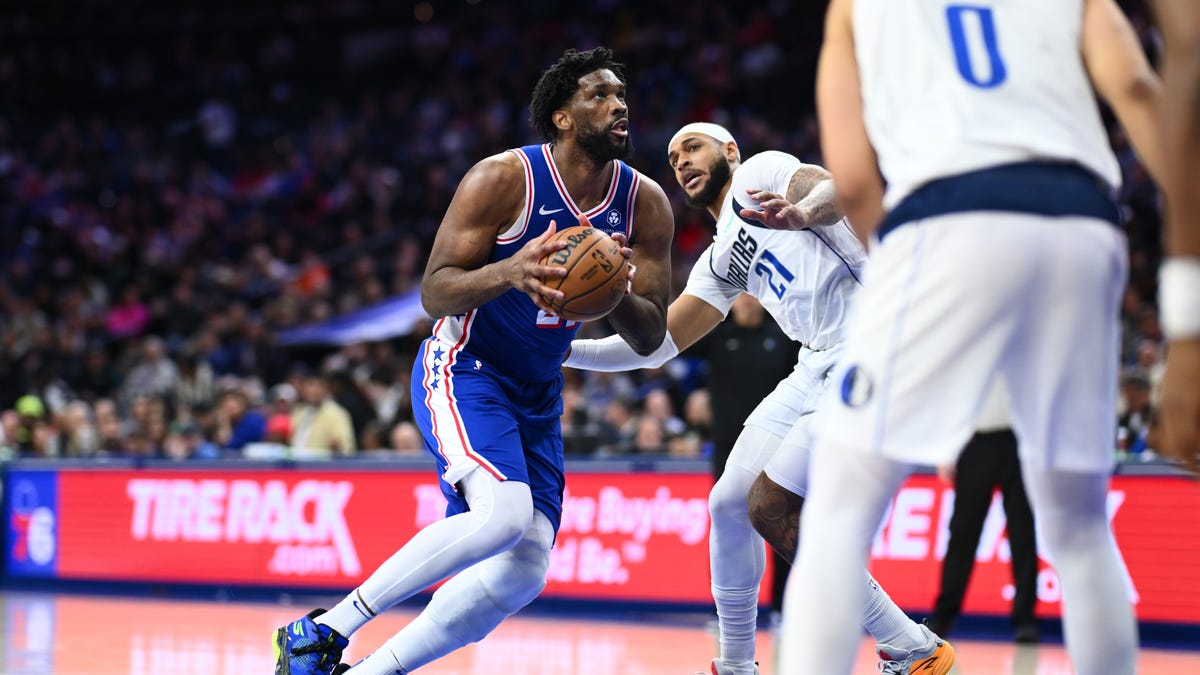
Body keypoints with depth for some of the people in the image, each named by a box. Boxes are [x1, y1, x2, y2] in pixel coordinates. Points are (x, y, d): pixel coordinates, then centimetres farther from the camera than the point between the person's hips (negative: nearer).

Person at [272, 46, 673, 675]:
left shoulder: (645, 203, -2)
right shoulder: (504, 178, -16)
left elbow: (651, 337, -1)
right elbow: (434, 293, -17)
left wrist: (615, 295, -23)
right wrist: (510, 271, -36)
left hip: (537, 392, 7)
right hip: (463, 368, -7)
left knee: (522, 573, -3)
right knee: (502, 513, -30)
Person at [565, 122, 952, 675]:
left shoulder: (760, 172, 4)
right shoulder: (720, 262, 27)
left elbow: (837, 191, -17)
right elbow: (655, 345, 26)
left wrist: (802, 211, -40)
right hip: (818, 367, 9)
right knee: (729, 502, 5)